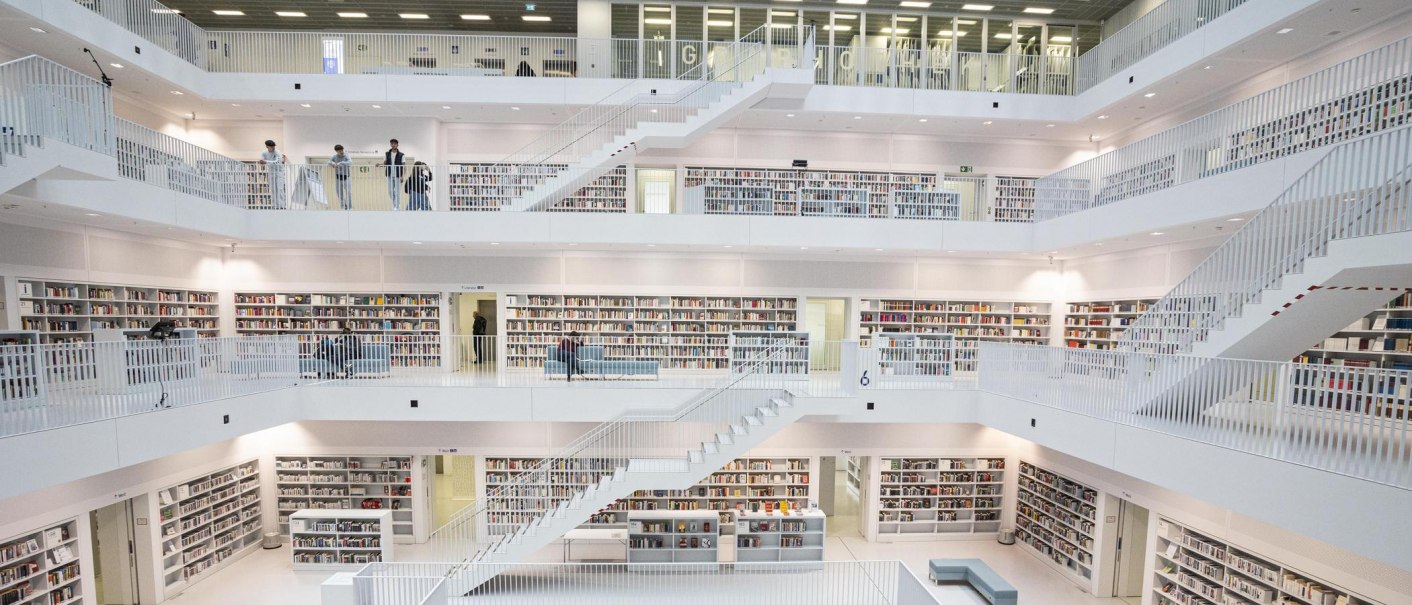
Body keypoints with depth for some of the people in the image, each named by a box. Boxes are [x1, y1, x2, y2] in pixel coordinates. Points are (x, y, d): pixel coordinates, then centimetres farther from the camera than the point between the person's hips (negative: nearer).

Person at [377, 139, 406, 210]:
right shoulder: (387, 154, 7)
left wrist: (402, 176, -12)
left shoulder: (401, 155, -2)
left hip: (397, 176, -3)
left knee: (397, 192, -2)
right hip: (390, 176, 4)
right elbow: (385, 163, 7)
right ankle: (395, 205, 25)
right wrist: (380, 164, -15)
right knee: (390, 192, 7)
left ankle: (397, 207, 5)